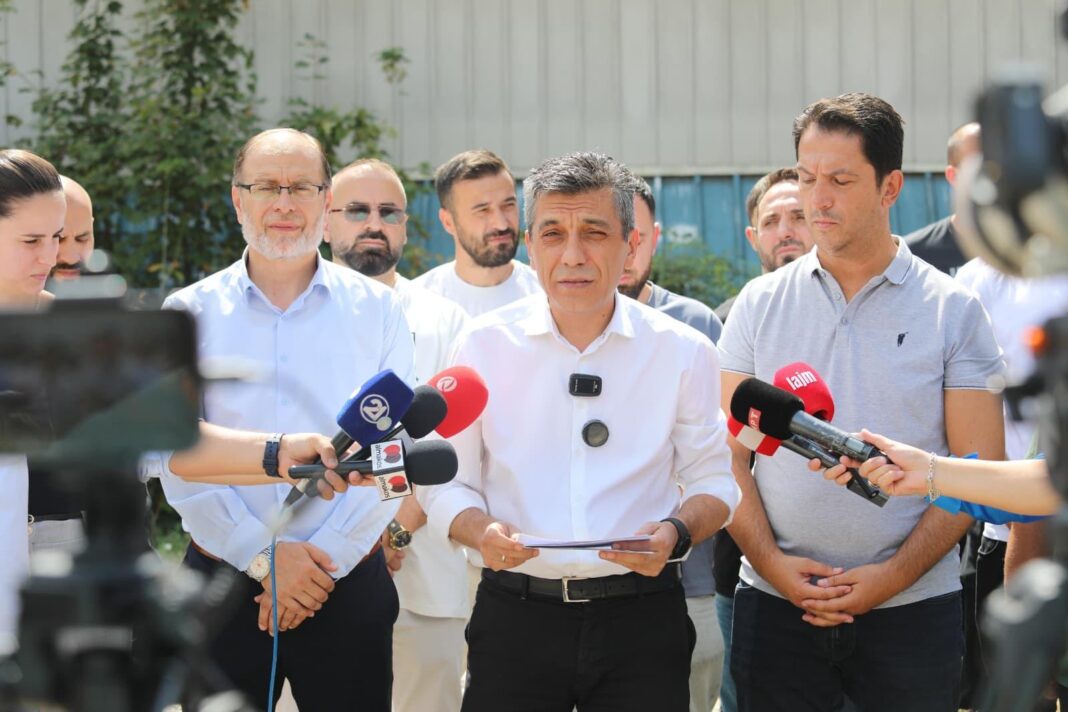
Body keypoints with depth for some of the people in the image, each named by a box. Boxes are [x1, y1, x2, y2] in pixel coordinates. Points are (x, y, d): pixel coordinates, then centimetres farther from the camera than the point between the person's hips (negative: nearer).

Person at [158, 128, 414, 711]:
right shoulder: (189, 313, 3)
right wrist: (262, 556, -13)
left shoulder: (376, 310, 4)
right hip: (222, 585, 0)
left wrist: (323, 560, -11)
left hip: (348, 587, 0)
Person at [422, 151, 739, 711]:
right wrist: (482, 532, -16)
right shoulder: (484, 345, 2)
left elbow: (712, 480, 8)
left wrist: (676, 533, -13)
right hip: (515, 616, 0)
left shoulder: (683, 351, 2)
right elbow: (447, 483, 5)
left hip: (641, 619, 0)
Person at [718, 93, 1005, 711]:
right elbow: (729, 453, 5)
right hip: (775, 604, 1)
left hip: (913, 608, -1)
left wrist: (892, 576, -11)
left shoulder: (955, 310, 0)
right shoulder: (760, 304, 5)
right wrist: (771, 561, -9)